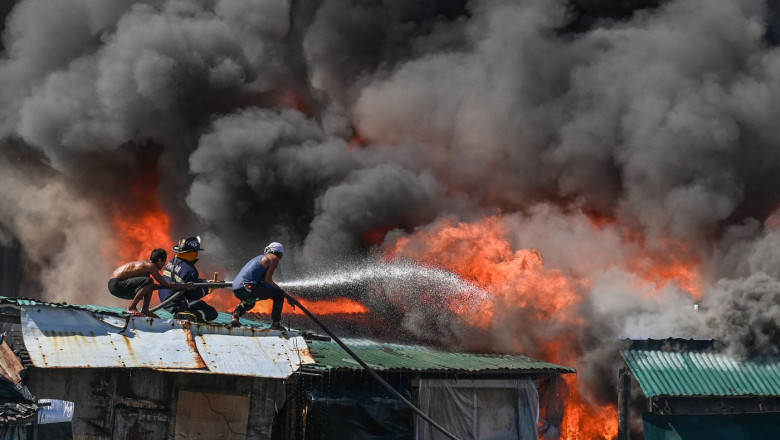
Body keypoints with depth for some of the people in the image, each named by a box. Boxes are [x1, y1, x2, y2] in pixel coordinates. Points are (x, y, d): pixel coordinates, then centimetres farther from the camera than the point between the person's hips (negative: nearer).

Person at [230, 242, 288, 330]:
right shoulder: (274, 258, 5)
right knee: (279, 293, 4)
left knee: (250, 302, 40)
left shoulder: (259, 258, 30)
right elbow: (267, 280, -4)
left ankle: (236, 315, 14)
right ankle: (275, 323, -2)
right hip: (247, 287, -8)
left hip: (236, 290, 8)